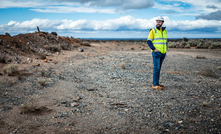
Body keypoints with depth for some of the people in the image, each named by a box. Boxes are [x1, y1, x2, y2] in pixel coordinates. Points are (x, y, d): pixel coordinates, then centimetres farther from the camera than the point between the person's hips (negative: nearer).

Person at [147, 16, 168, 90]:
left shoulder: (164, 31, 13)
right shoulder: (153, 30, -5)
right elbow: (148, 41, -9)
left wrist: (165, 50, 9)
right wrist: (154, 49, -18)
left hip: (162, 53, 6)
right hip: (156, 53, -6)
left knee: (158, 68, 10)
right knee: (156, 68, -10)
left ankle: (156, 83, 17)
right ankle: (155, 85, -7)